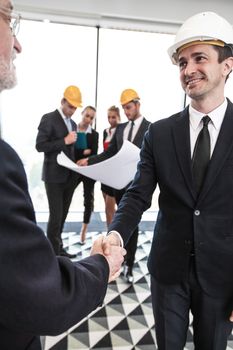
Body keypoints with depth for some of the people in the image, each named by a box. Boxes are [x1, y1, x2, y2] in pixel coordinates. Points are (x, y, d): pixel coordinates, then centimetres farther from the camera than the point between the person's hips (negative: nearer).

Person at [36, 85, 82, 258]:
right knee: (56, 215, -4)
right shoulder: (49, 119, -6)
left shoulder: (73, 124, 16)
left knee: (63, 215, 13)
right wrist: (64, 141, -19)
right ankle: (53, 252, 9)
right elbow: (40, 145, -14)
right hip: (54, 175, -7)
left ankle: (58, 248, 25)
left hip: (70, 175, 7)